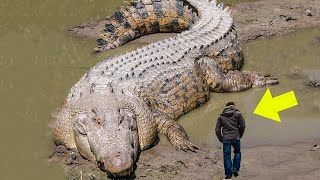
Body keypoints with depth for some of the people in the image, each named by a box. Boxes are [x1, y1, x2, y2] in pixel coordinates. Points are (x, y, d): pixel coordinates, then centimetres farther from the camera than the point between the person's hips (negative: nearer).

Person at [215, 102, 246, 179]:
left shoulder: (221, 116, 10)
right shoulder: (237, 114, 4)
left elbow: (217, 129, 6)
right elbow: (242, 125, 0)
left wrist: (221, 139, 13)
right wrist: (240, 135, 13)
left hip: (226, 139, 1)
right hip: (235, 138, -1)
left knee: (227, 156, 6)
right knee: (237, 153, 20)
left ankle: (228, 174, 5)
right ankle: (235, 169, 10)